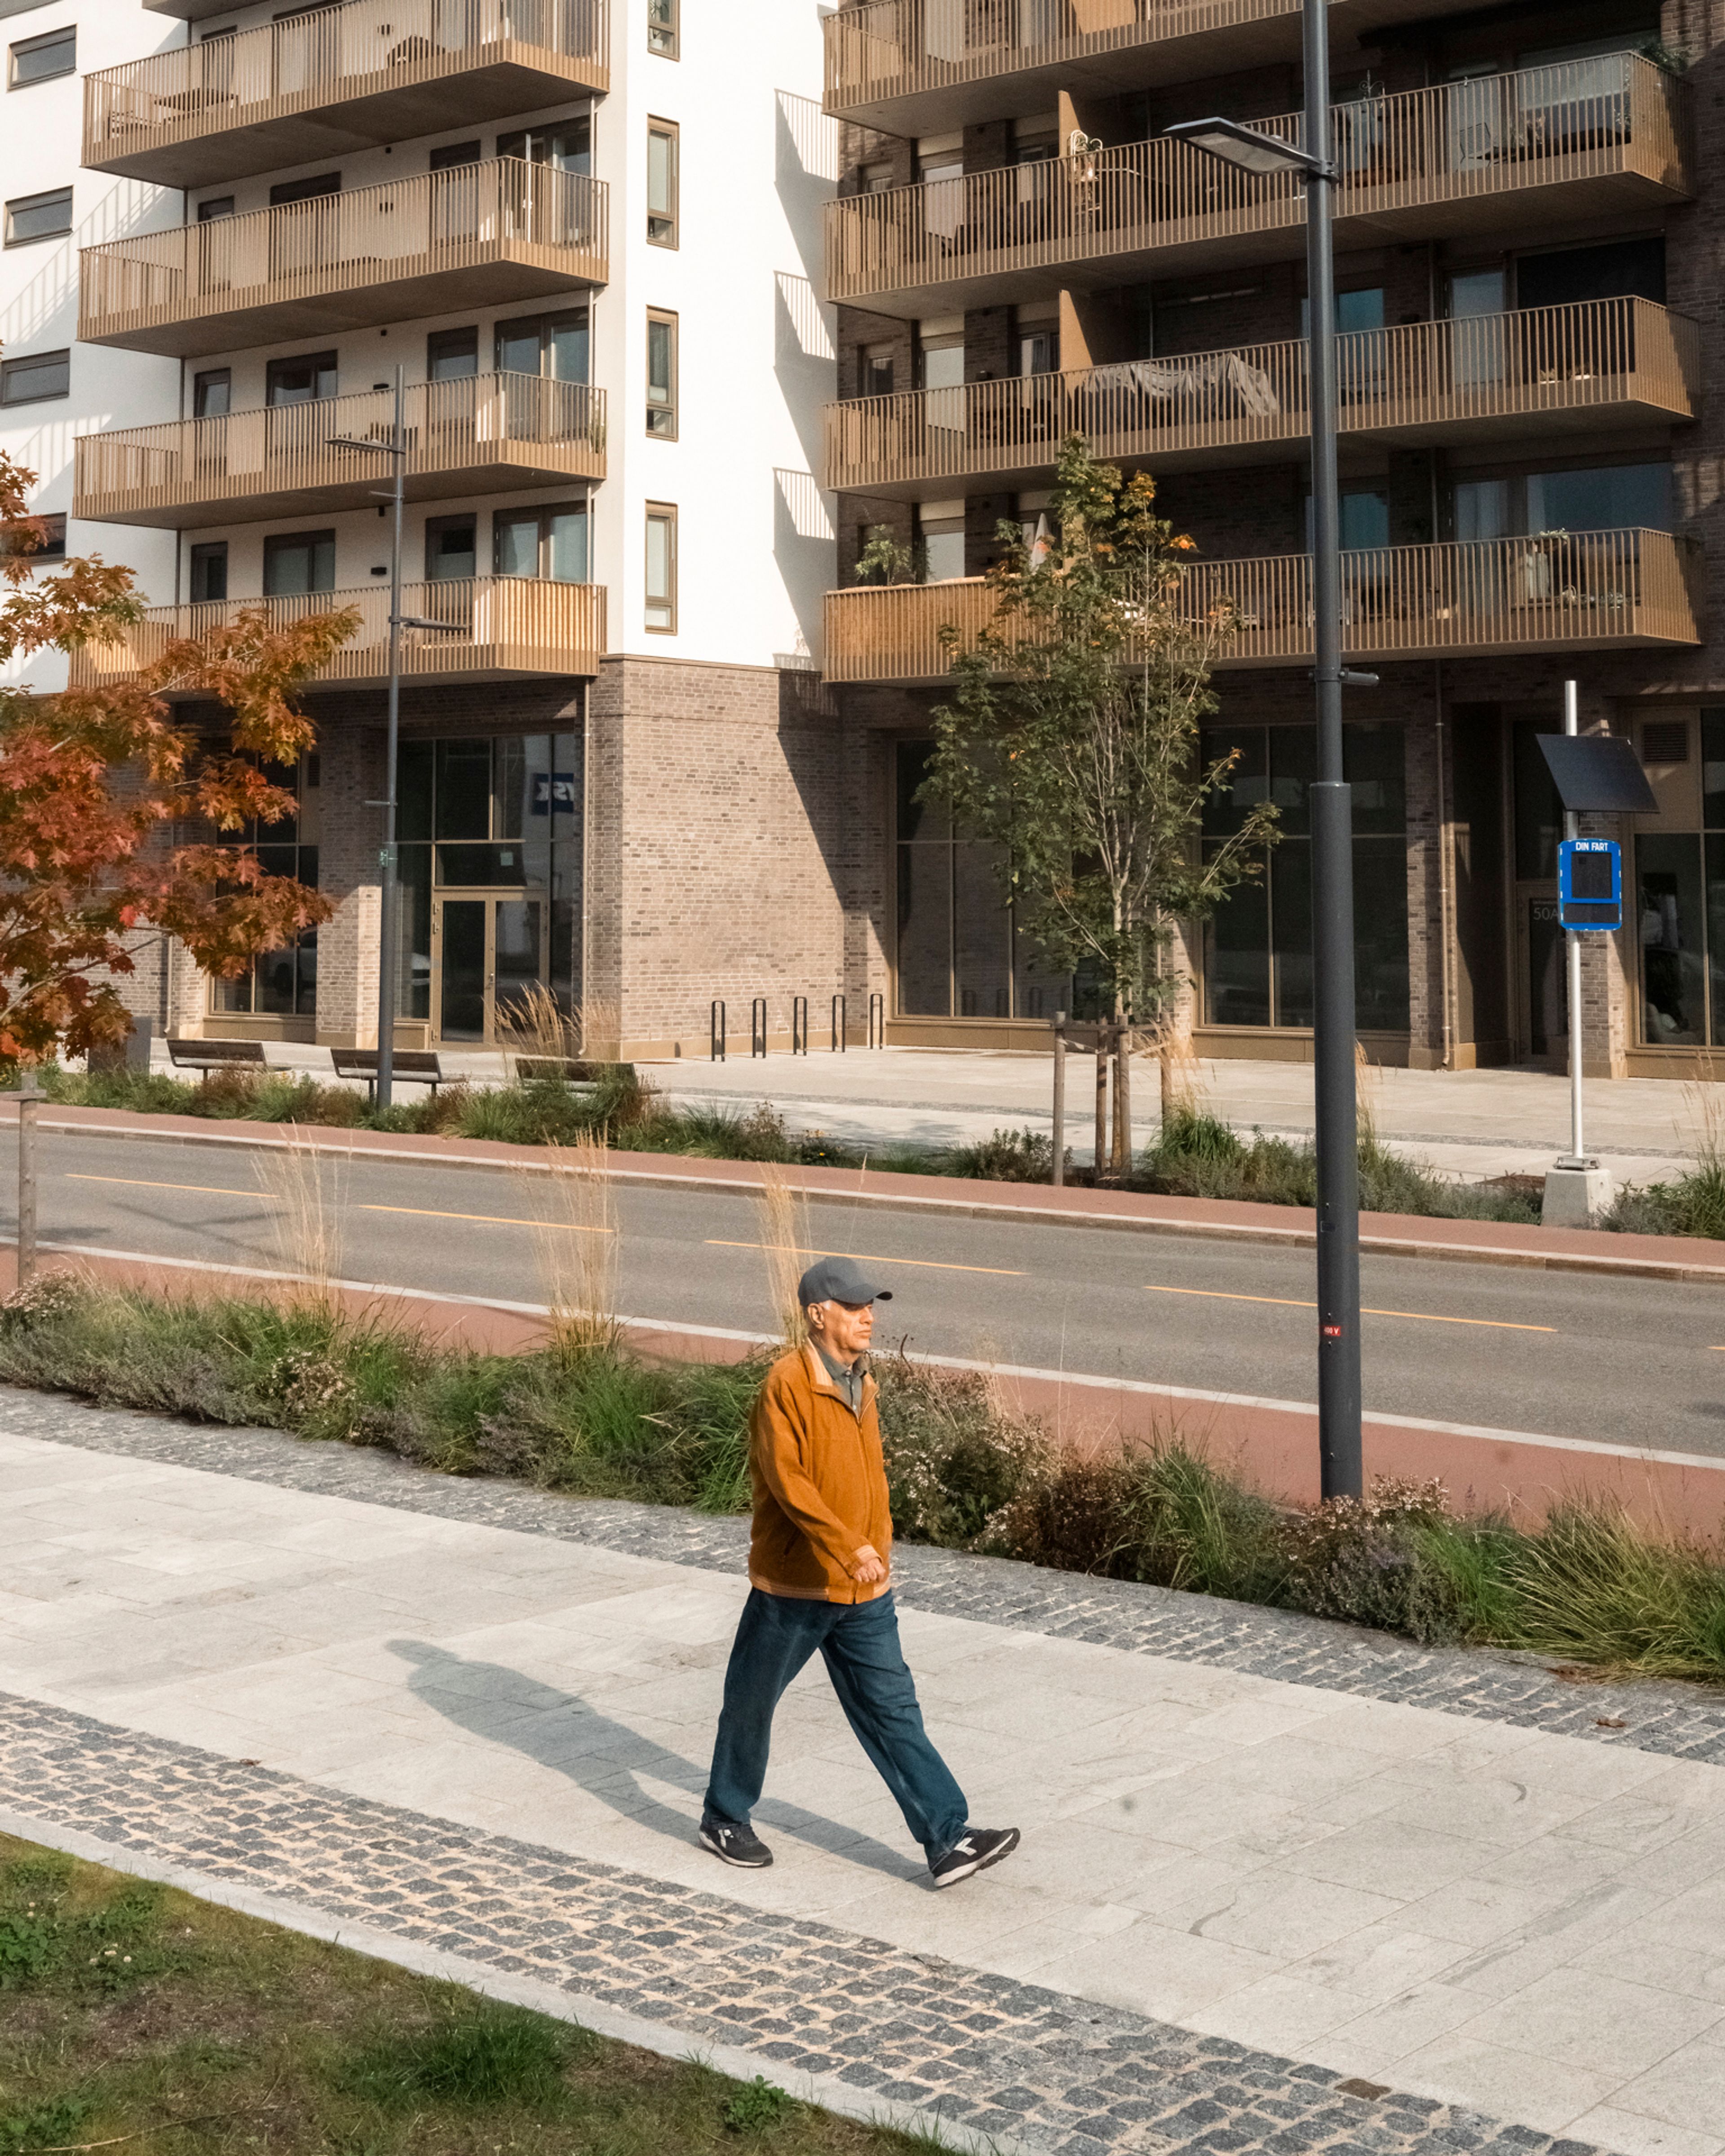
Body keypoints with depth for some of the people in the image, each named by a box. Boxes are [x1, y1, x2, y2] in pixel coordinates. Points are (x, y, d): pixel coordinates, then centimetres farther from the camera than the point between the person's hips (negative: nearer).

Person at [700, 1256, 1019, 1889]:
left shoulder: (861, 1383, 9)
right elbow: (786, 1479, -24)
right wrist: (846, 1547, -31)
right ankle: (726, 1819, 30)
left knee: (893, 1710, 3)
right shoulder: (788, 1383, -16)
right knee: (751, 1704, 12)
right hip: (792, 1584, -6)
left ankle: (948, 1839, 1)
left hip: (862, 1591, 6)